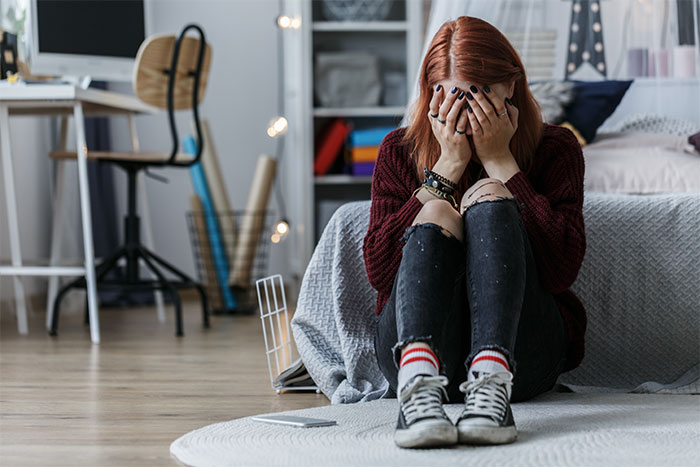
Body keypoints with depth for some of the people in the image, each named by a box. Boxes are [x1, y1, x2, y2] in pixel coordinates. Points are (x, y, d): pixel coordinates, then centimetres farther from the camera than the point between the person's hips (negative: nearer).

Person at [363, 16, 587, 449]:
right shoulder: (399, 151, 10)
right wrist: (448, 167, -7)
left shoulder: (555, 148, 6)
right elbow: (378, 270, -5)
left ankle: (492, 381, -44)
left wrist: (501, 162, -9)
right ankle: (419, 382, -49)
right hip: (416, 340, 1)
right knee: (436, 213, -22)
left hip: (521, 351, -1)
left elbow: (563, 270, -10)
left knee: (489, 196, -20)